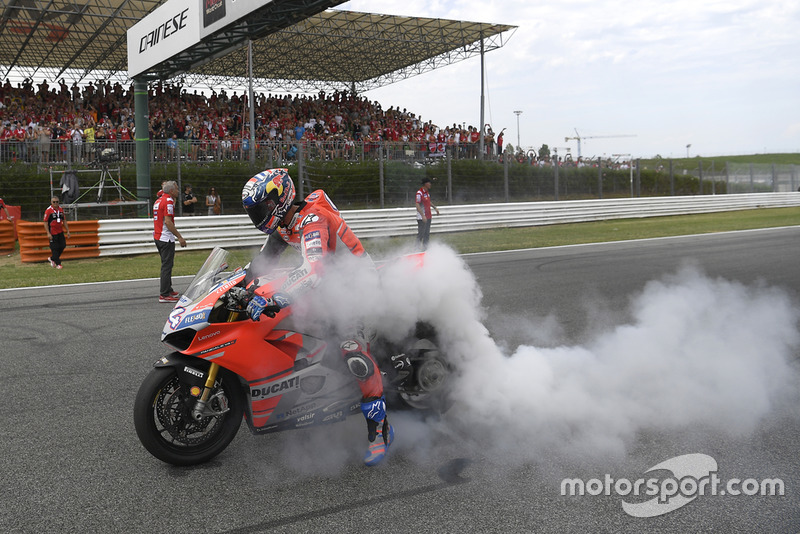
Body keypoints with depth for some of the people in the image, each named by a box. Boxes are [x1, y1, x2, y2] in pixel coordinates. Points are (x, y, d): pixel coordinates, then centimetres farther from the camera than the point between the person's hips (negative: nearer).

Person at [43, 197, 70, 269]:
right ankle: (58, 264, 9)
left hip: (60, 232, 6)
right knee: (54, 248, -1)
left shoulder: (61, 209, 8)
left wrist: (68, 231, 11)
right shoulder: (48, 210, -10)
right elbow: (45, 222, -11)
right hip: (52, 232, -6)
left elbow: (64, 221, 15)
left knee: (63, 246, 7)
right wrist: (48, 233, -17)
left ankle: (52, 259, 25)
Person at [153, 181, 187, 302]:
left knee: (166, 264, 18)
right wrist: (179, 237, -20)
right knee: (167, 266, -7)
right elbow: (168, 221, -21)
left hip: (157, 236, 10)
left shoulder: (158, 200, 15)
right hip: (166, 238, -10)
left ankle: (168, 290, 26)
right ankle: (164, 295, -6)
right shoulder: (168, 200, -13)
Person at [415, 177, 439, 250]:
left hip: (428, 216, 9)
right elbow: (417, 205, -22)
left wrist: (435, 208, 22)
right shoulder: (419, 193, -17)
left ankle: (425, 247, 20)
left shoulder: (427, 192, 12)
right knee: (421, 234, -5)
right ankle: (418, 247, 2)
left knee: (427, 234, 12)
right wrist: (423, 216, -26)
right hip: (422, 218, -9)